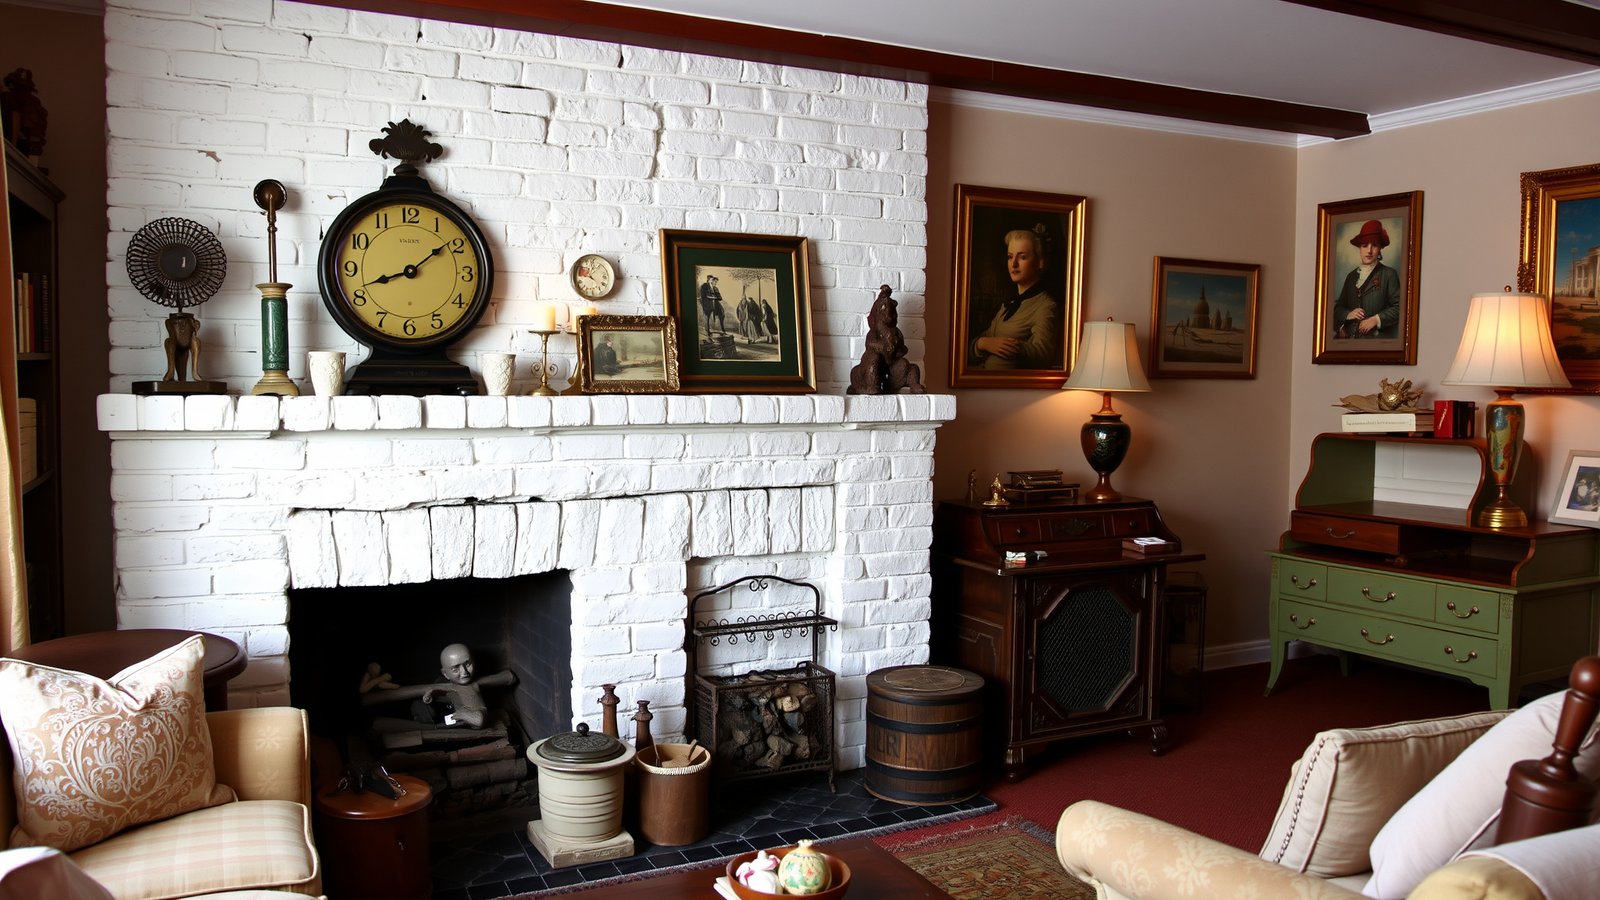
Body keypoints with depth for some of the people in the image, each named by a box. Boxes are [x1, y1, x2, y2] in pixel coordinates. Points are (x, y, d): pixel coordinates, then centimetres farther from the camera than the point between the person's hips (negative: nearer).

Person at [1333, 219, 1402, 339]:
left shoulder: (1389, 274, 1)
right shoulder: (1351, 276, 15)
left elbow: (1398, 306, -5)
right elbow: (1338, 308, 14)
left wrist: (1376, 320, -16)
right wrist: (1348, 314, -6)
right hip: (1350, 336, 4)